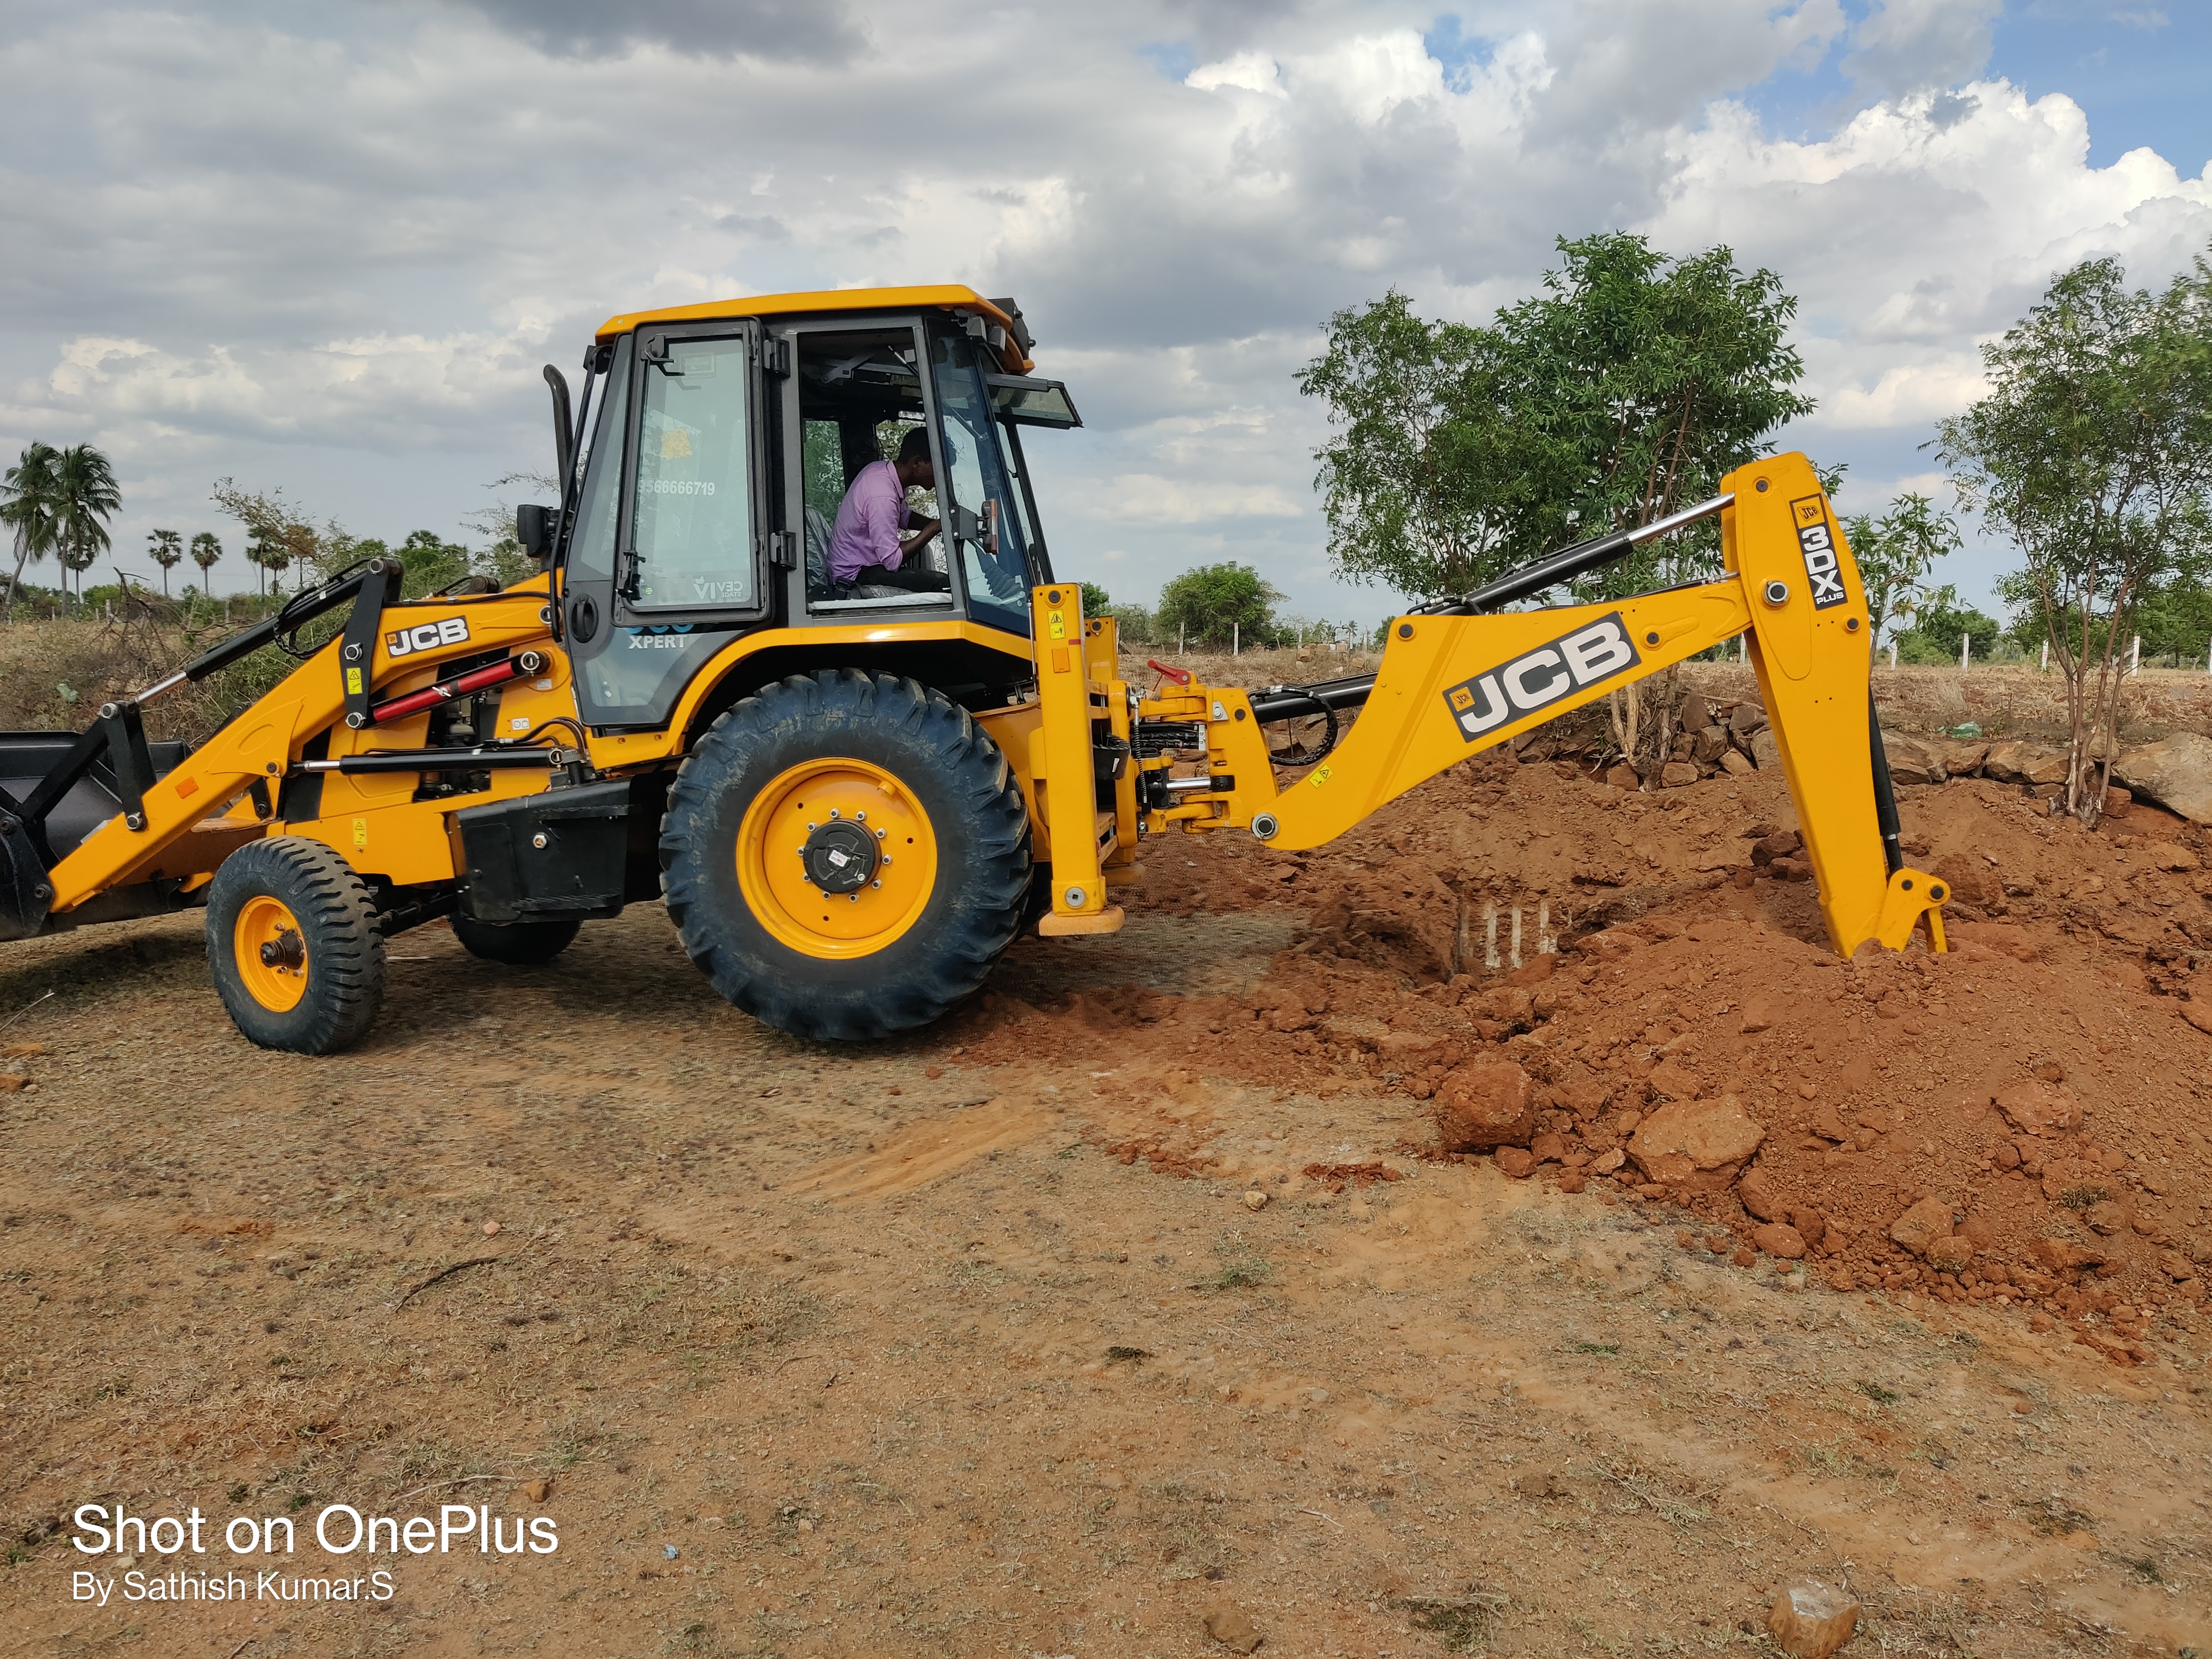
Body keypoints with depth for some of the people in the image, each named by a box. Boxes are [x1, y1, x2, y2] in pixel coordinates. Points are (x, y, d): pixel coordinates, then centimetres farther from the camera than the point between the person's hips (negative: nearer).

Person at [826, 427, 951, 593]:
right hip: (856, 575, -10)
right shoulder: (882, 497, -29)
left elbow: (905, 517, 17)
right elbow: (892, 560, -27)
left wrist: (938, 524, 1)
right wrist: (933, 528, -22)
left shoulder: (882, 468, 0)